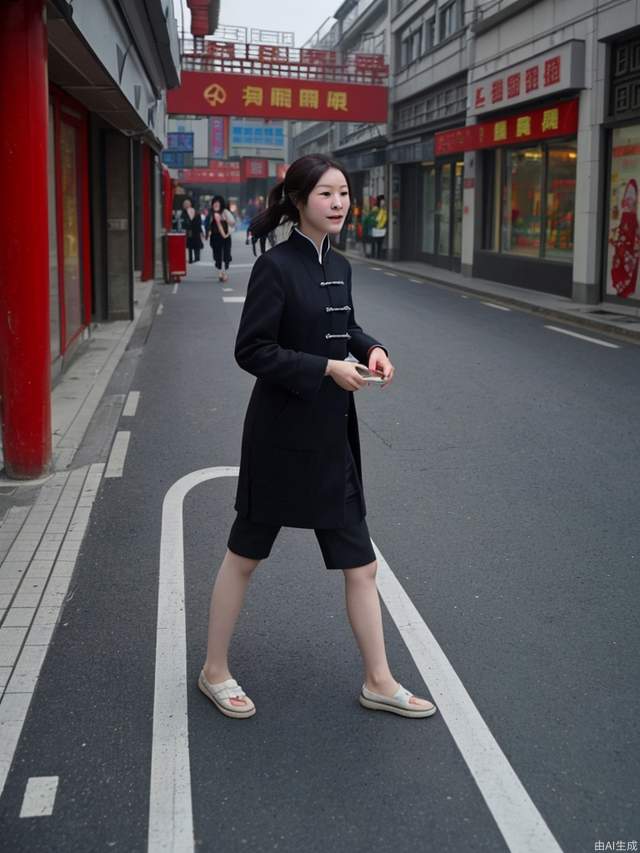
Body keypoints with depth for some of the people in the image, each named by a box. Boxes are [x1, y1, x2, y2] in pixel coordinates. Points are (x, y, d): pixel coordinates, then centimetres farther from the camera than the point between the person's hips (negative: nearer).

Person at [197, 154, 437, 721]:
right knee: (245, 556, 10)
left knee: (360, 565, 11)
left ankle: (379, 683, 24)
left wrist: (371, 349, 1)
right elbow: (251, 350, -17)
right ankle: (215, 672, 29)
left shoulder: (339, 266, 7)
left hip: (332, 436, 7)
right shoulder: (276, 266, -14)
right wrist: (326, 368, -20)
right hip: (280, 435, -7)